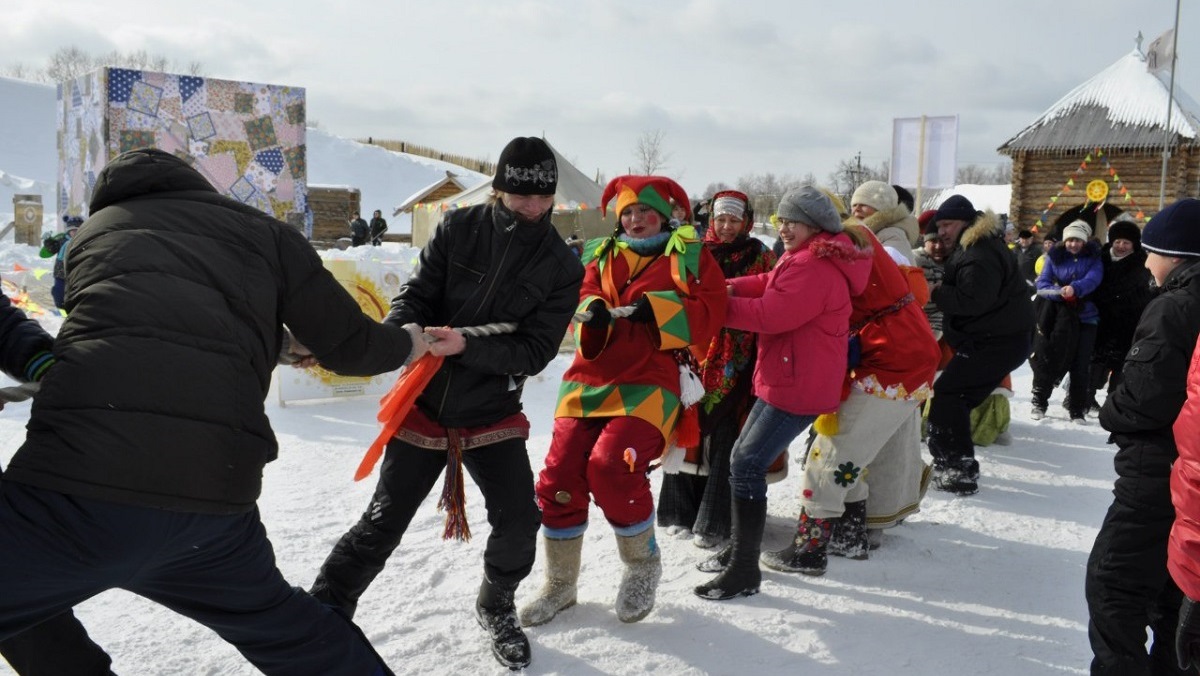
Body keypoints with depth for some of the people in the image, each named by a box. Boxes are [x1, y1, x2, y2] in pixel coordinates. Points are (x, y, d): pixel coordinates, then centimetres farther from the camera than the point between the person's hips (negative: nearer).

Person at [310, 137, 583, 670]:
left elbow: (534, 352, -13)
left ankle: (496, 607, 28)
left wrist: (467, 345, -28)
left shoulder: (561, 267, -7)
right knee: (383, 523, 2)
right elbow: (418, 294, -7)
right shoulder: (460, 228, -6)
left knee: (518, 523, -3)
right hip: (424, 402, -1)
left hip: (493, 415, 1)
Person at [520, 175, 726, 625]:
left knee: (610, 466, -25)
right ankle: (560, 583, 20)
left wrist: (654, 309, -15)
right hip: (590, 379, 5)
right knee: (559, 476, -2)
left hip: (651, 381, -5)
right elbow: (585, 295, 7)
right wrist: (594, 311, -16)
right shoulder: (602, 255, 20)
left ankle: (643, 564, 3)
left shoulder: (689, 256, 9)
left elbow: (709, 313, -2)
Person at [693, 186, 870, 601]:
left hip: (797, 386, -11)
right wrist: (730, 288, -3)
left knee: (747, 465, -11)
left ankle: (745, 572, -5)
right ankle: (740, 550, 29)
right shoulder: (804, 258, 16)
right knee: (745, 458, 16)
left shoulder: (812, 267, -20)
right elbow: (769, 285, 14)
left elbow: (770, 314, -24)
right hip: (788, 380, 11)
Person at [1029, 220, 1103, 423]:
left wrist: (1075, 288, -36)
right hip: (1058, 315, 0)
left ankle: (1077, 410, 13)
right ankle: (1039, 403, 15)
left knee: (1080, 365, 3)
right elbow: (1042, 283, -2)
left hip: (1085, 316, 0)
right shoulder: (1054, 256, 5)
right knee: (1048, 358, 1)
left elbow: (1093, 279, -16)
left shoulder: (1093, 258, 2)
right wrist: (1059, 292, -22)